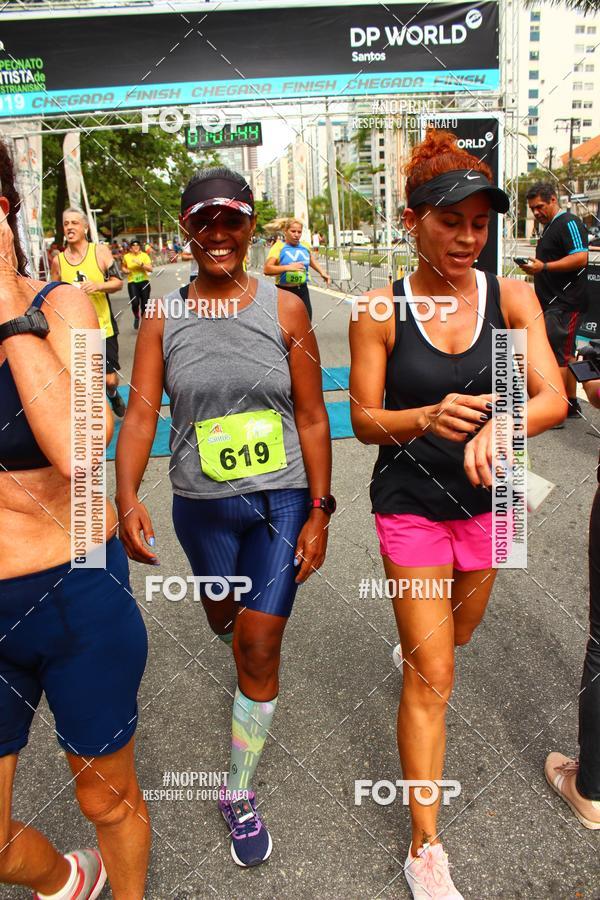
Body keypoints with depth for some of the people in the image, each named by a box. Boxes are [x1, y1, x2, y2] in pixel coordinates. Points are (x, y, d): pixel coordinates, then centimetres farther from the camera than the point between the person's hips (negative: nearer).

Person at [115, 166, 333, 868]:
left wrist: (318, 511, -6)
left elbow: (312, 418, -4)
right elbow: (141, 414, -10)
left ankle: (240, 796, 21)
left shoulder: (284, 310, -6)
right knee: (223, 619, 24)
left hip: (280, 501, -1)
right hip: (201, 506, 2)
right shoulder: (163, 318, -3)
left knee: (259, 648, 0)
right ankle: (240, 621, 65)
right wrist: (127, 500, -25)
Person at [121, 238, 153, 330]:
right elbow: (123, 267, 20)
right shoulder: (126, 257, 2)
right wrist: (125, 271, -2)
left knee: (144, 305, 1)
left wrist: (141, 264, -22)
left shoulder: (144, 255, -1)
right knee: (135, 303, -17)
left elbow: (150, 269, -10)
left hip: (144, 282, 1)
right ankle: (136, 317, 14)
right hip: (132, 282, 0)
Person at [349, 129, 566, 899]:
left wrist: (498, 428, -36)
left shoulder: (511, 298, -8)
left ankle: (413, 646, 66)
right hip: (411, 504, -3)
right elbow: (364, 420, -10)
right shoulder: (381, 310, -13)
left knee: (458, 632, 28)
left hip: (487, 500, 4)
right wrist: (426, 417, -30)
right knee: (432, 678, 0)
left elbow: (552, 398, -15)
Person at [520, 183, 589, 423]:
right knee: (566, 353, 13)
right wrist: (534, 266, 13)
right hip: (553, 302, 10)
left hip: (565, 302, -10)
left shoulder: (569, 223, -11)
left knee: (555, 354, -12)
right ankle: (572, 405, 21)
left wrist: (544, 267, -25)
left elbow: (580, 258, -22)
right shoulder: (549, 226, 20)